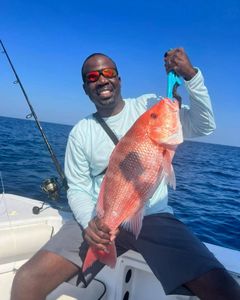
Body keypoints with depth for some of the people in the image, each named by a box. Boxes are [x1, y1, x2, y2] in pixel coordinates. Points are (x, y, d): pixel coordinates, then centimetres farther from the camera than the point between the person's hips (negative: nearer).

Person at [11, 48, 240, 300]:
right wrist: (90, 221, -16)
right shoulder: (80, 132, 5)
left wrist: (191, 74, -17)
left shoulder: (150, 106, 3)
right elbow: (78, 189, 5)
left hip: (154, 218, 0)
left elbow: (204, 126, -3)